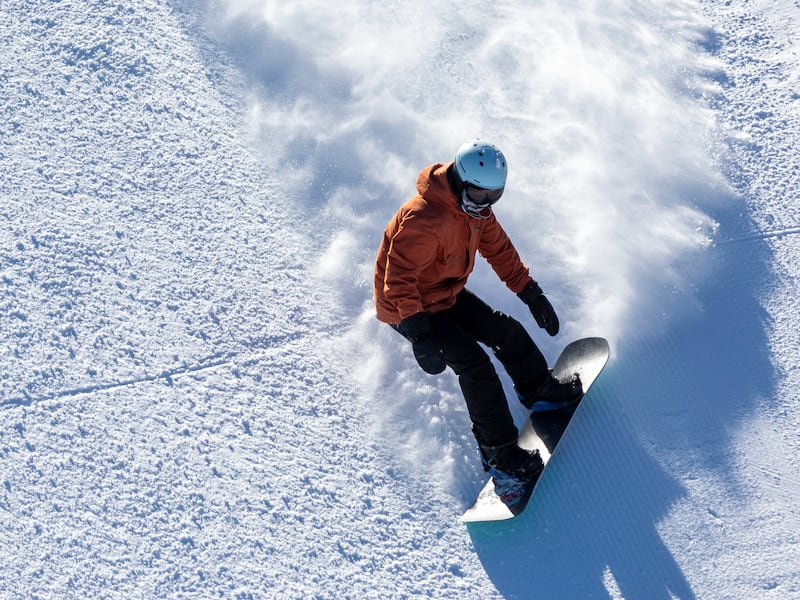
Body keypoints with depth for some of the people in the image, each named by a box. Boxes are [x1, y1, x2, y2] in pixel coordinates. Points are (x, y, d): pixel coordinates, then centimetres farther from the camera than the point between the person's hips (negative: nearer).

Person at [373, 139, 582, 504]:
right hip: (408, 308, -9)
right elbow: (399, 279, -34)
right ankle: (500, 456, -10)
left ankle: (538, 388, 39)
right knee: (474, 364, -18)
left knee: (506, 331, 11)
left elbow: (498, 248, 9)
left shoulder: (475, 206, -4)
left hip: (448, 294, 9)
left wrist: (532, 295, 9)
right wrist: (418, 333, -40)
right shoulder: (424, 220, -34)